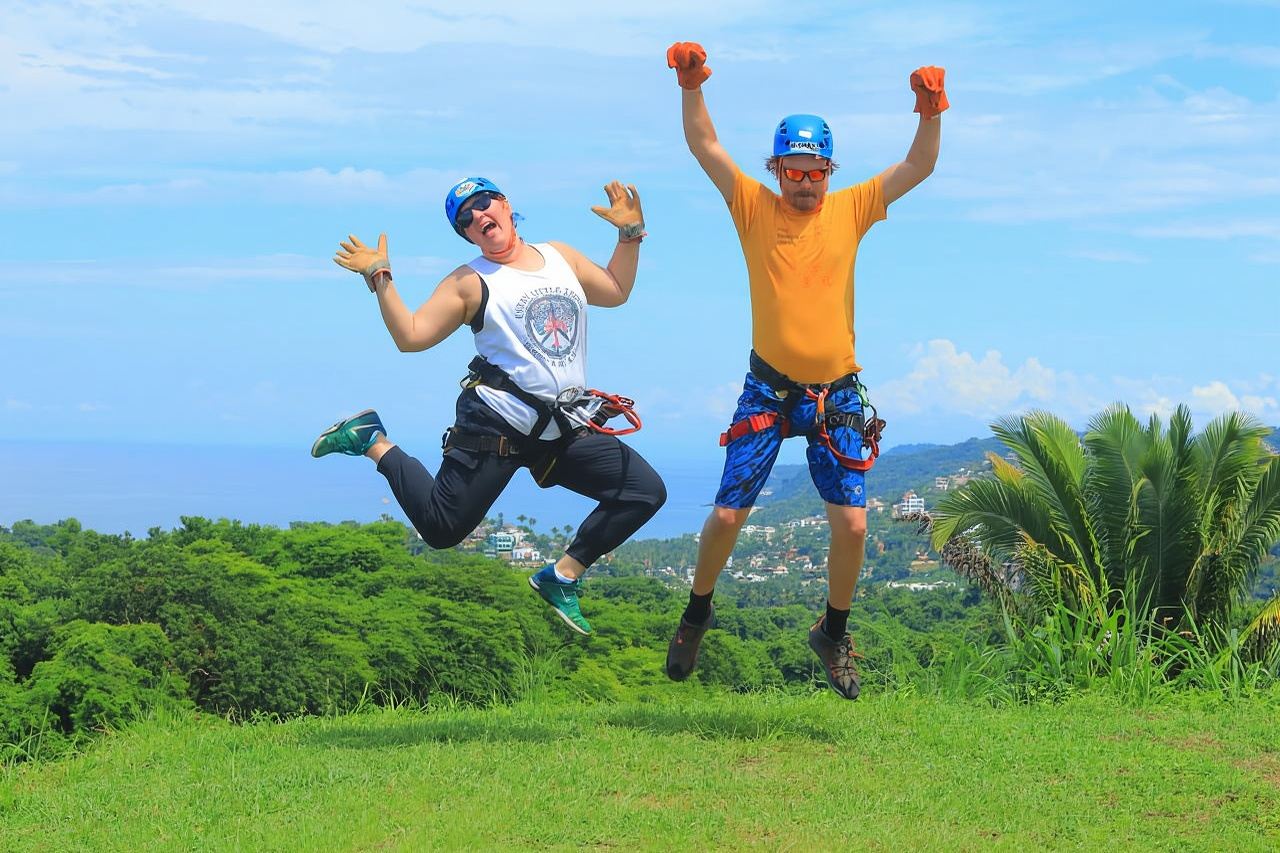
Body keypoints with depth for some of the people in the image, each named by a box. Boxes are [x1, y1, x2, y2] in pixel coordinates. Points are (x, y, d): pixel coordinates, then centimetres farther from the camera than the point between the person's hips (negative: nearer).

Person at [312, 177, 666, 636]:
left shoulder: (561, 257, 13)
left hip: (566, 431, 5)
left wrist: (630, 234, 18)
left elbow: (616, 291, 27)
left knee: (646, 491, -5)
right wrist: (380, 279, -16)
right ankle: (373, 441, 17)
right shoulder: (470, 283, -3)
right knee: (440, 528, -7)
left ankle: (562, 577, 4)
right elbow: (410, 336, -9)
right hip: (496, 427, -5)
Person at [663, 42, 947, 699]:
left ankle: (834, 635, 18)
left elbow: (918, 168, -4)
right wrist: (691, 87, -20)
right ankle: (697, 614, 25)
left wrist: (930, 112, -20)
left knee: (852, 523, -5)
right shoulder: (754, 208, -1)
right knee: (727, 515, -2)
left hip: (835, 392, 1)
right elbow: (704, 145, -6)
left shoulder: (849, 211, 1)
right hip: (767, 388, -1)